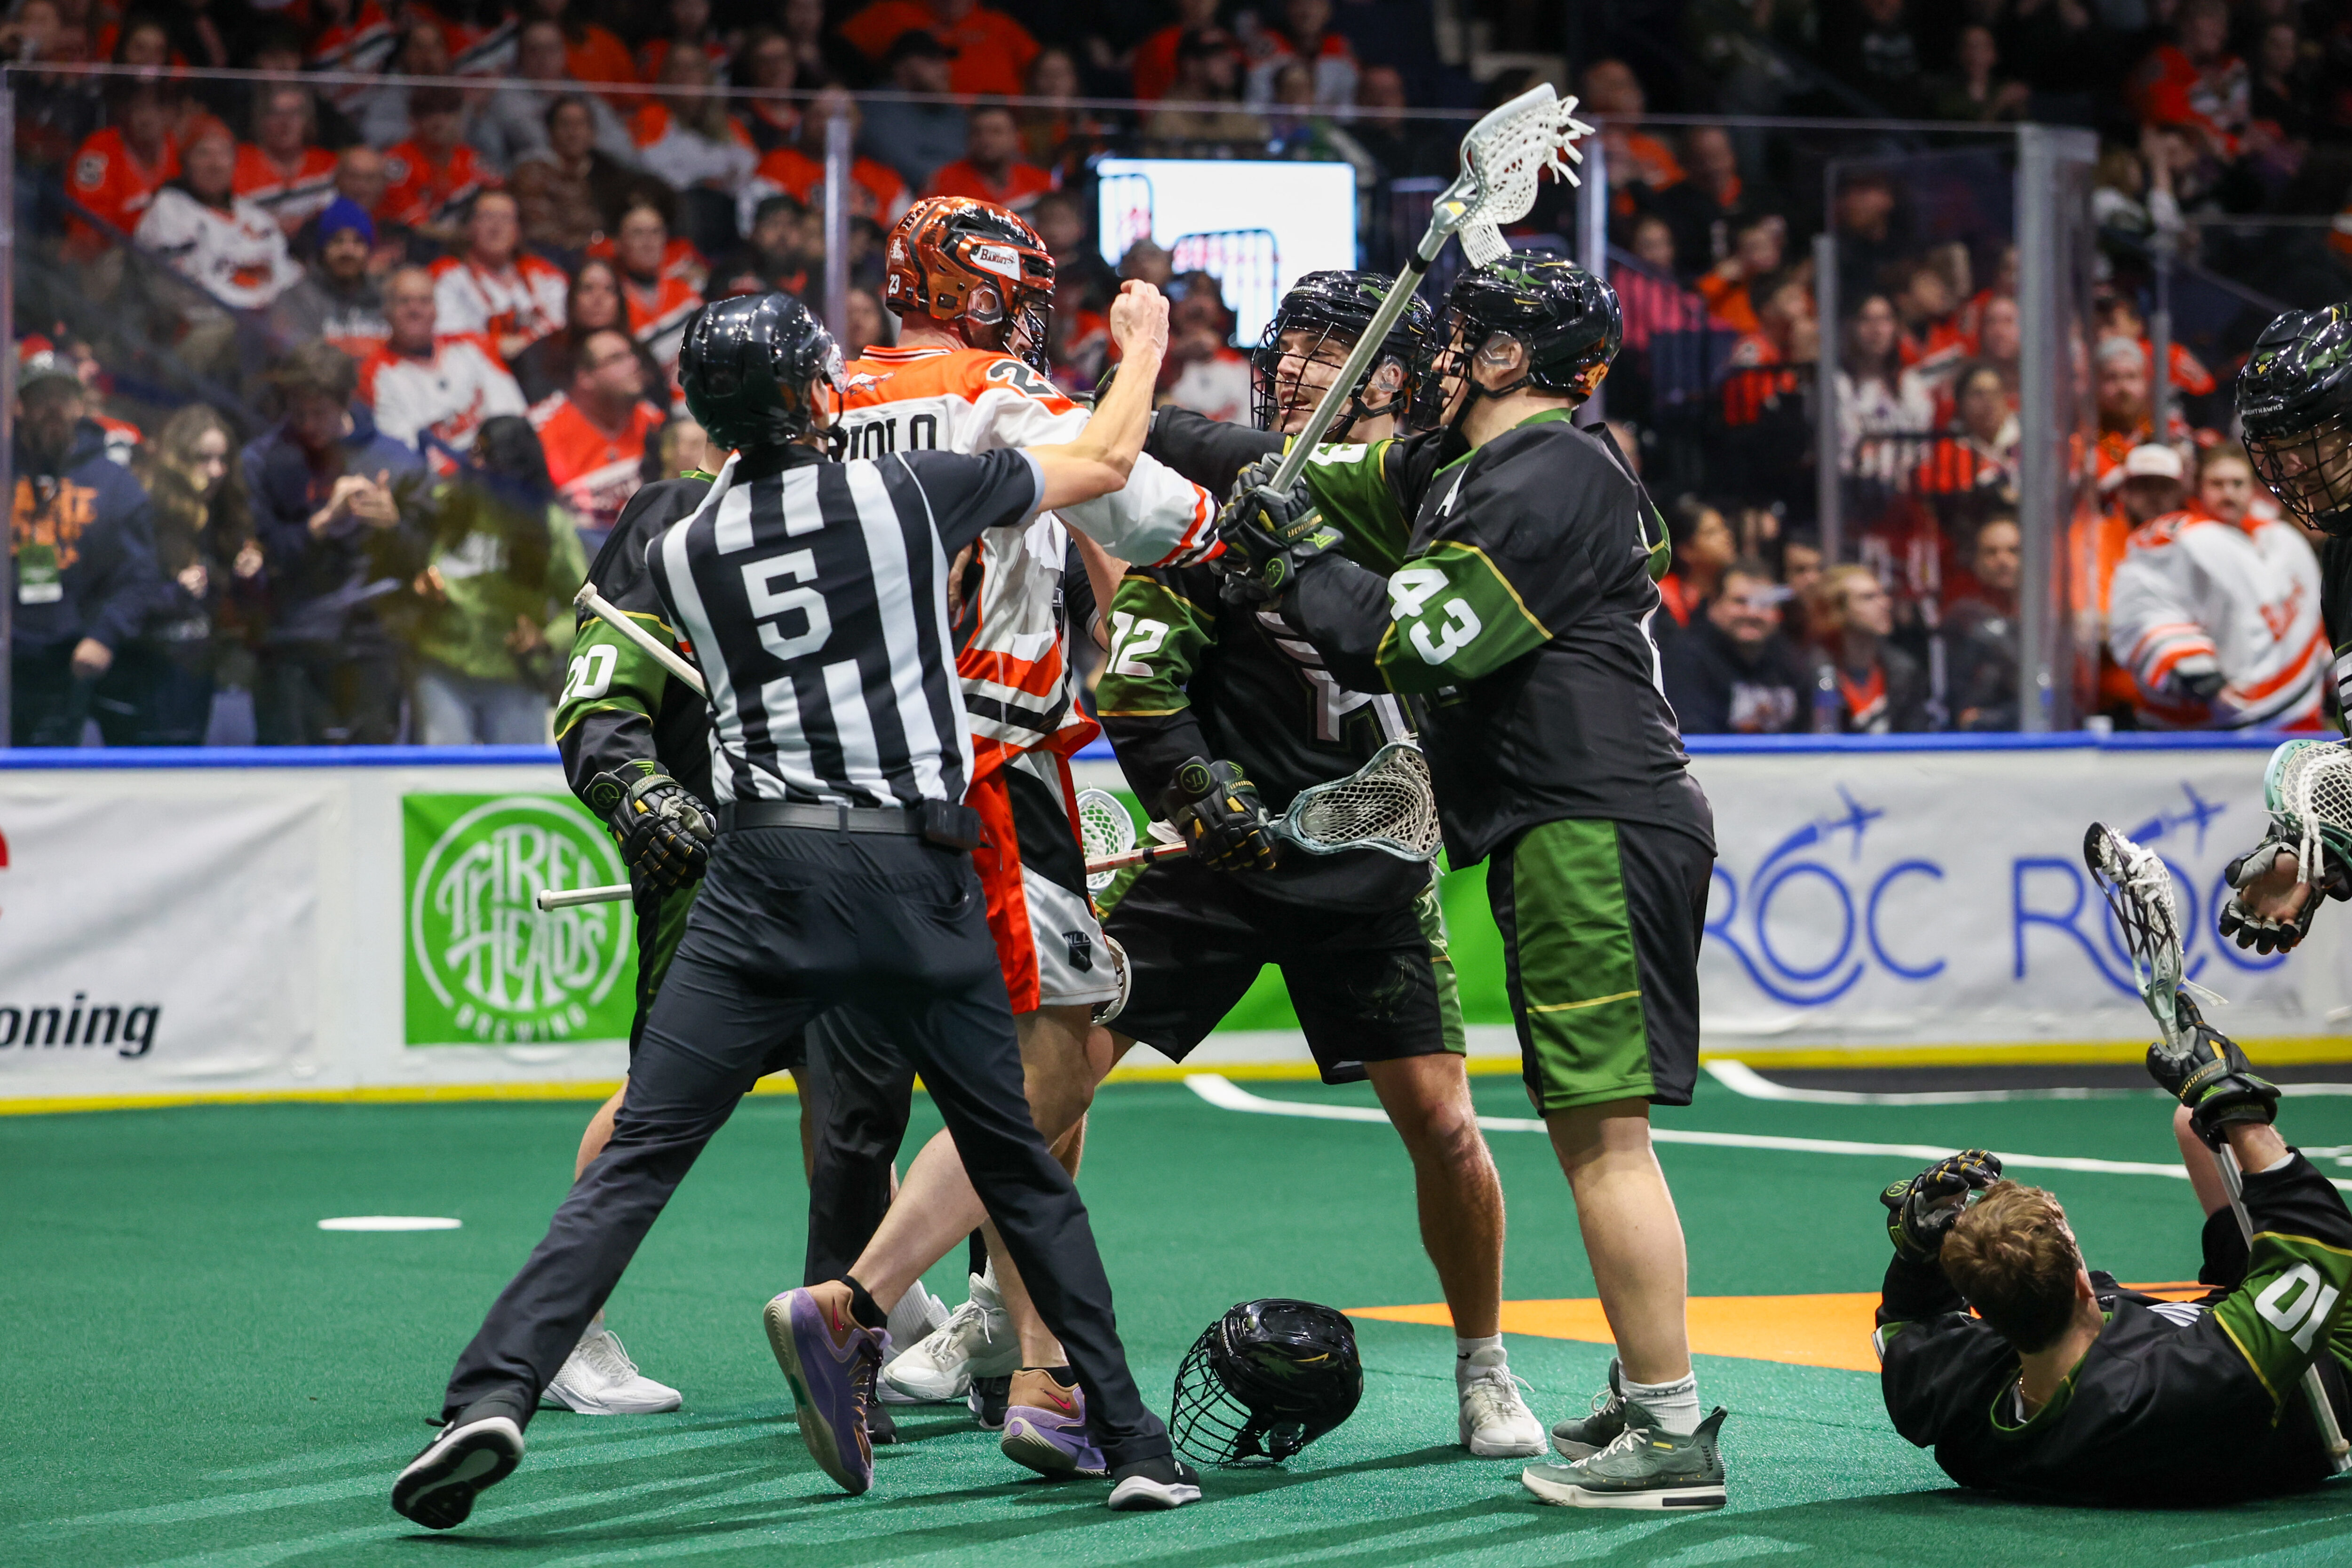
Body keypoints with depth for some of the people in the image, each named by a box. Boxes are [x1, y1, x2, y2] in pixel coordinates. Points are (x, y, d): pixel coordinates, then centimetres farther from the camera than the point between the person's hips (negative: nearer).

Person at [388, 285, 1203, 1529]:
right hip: (919, 876, 0)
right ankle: (1134, 1447, 13)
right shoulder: (908, 494, 2)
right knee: (1019, 1167, 12)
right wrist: (1143, 341, 33)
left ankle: (496, 1394, -18)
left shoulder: (679, 553, 8)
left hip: (764, 871, 1)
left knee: (639, 1155, -2)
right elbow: (1106, 461, 15)